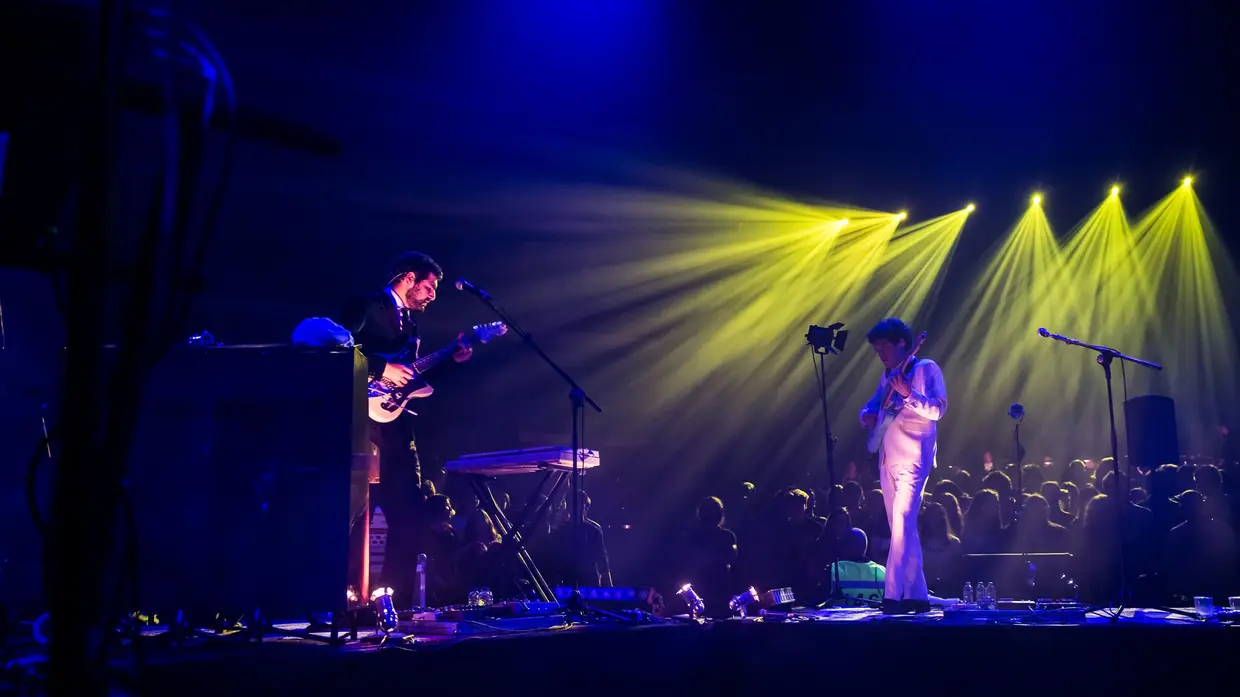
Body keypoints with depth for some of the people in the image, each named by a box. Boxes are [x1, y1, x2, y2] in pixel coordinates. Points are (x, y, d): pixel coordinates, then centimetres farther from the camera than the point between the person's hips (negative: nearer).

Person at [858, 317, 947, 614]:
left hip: (913, 458, -8)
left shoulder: (927, 369, -3)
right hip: (888, 458, 8)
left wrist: (908, 394, -25)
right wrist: (867, 414, 0)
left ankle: (893, 595, -19)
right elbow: (872, 404, 23)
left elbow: (938, 409, -12)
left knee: (903, 522, -16)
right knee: (903, 527, 8)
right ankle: (917, 595, 14)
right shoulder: (888, 375, 17)